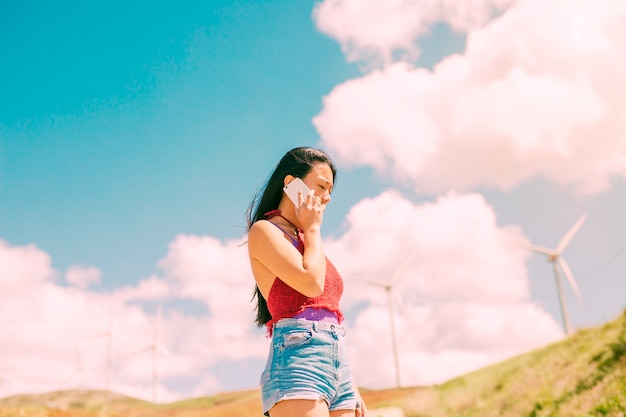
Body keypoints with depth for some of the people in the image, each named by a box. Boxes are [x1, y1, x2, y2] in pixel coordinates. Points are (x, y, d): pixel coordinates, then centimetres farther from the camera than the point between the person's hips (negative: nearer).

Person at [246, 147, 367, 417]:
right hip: (297, 357, -8)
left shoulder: (308, 242, 25)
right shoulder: (264, 231, 2)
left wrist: (351, 389, 19)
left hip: (337, 363, 8)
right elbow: (312, 282, -14)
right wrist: (312, 229, 3)